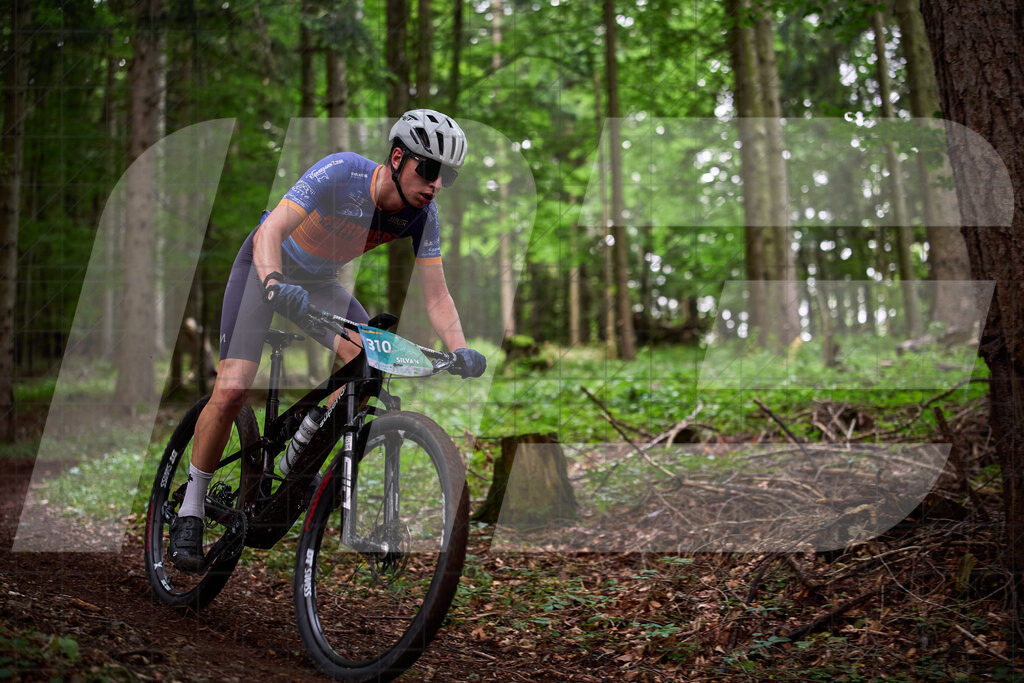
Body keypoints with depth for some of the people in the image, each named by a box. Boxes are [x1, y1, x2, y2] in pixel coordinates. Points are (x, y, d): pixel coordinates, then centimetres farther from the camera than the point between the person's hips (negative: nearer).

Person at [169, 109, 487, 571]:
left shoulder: (422, 215, -18)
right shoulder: (342, 171, -32)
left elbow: (437, 295, -18)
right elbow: (272, 230, -39)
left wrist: (460, 349, -35)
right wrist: (275, 285, -59)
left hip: (321, 281, 5)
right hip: (267, 267, -5)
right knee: (232, 389, -15)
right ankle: (190, 513, 0)